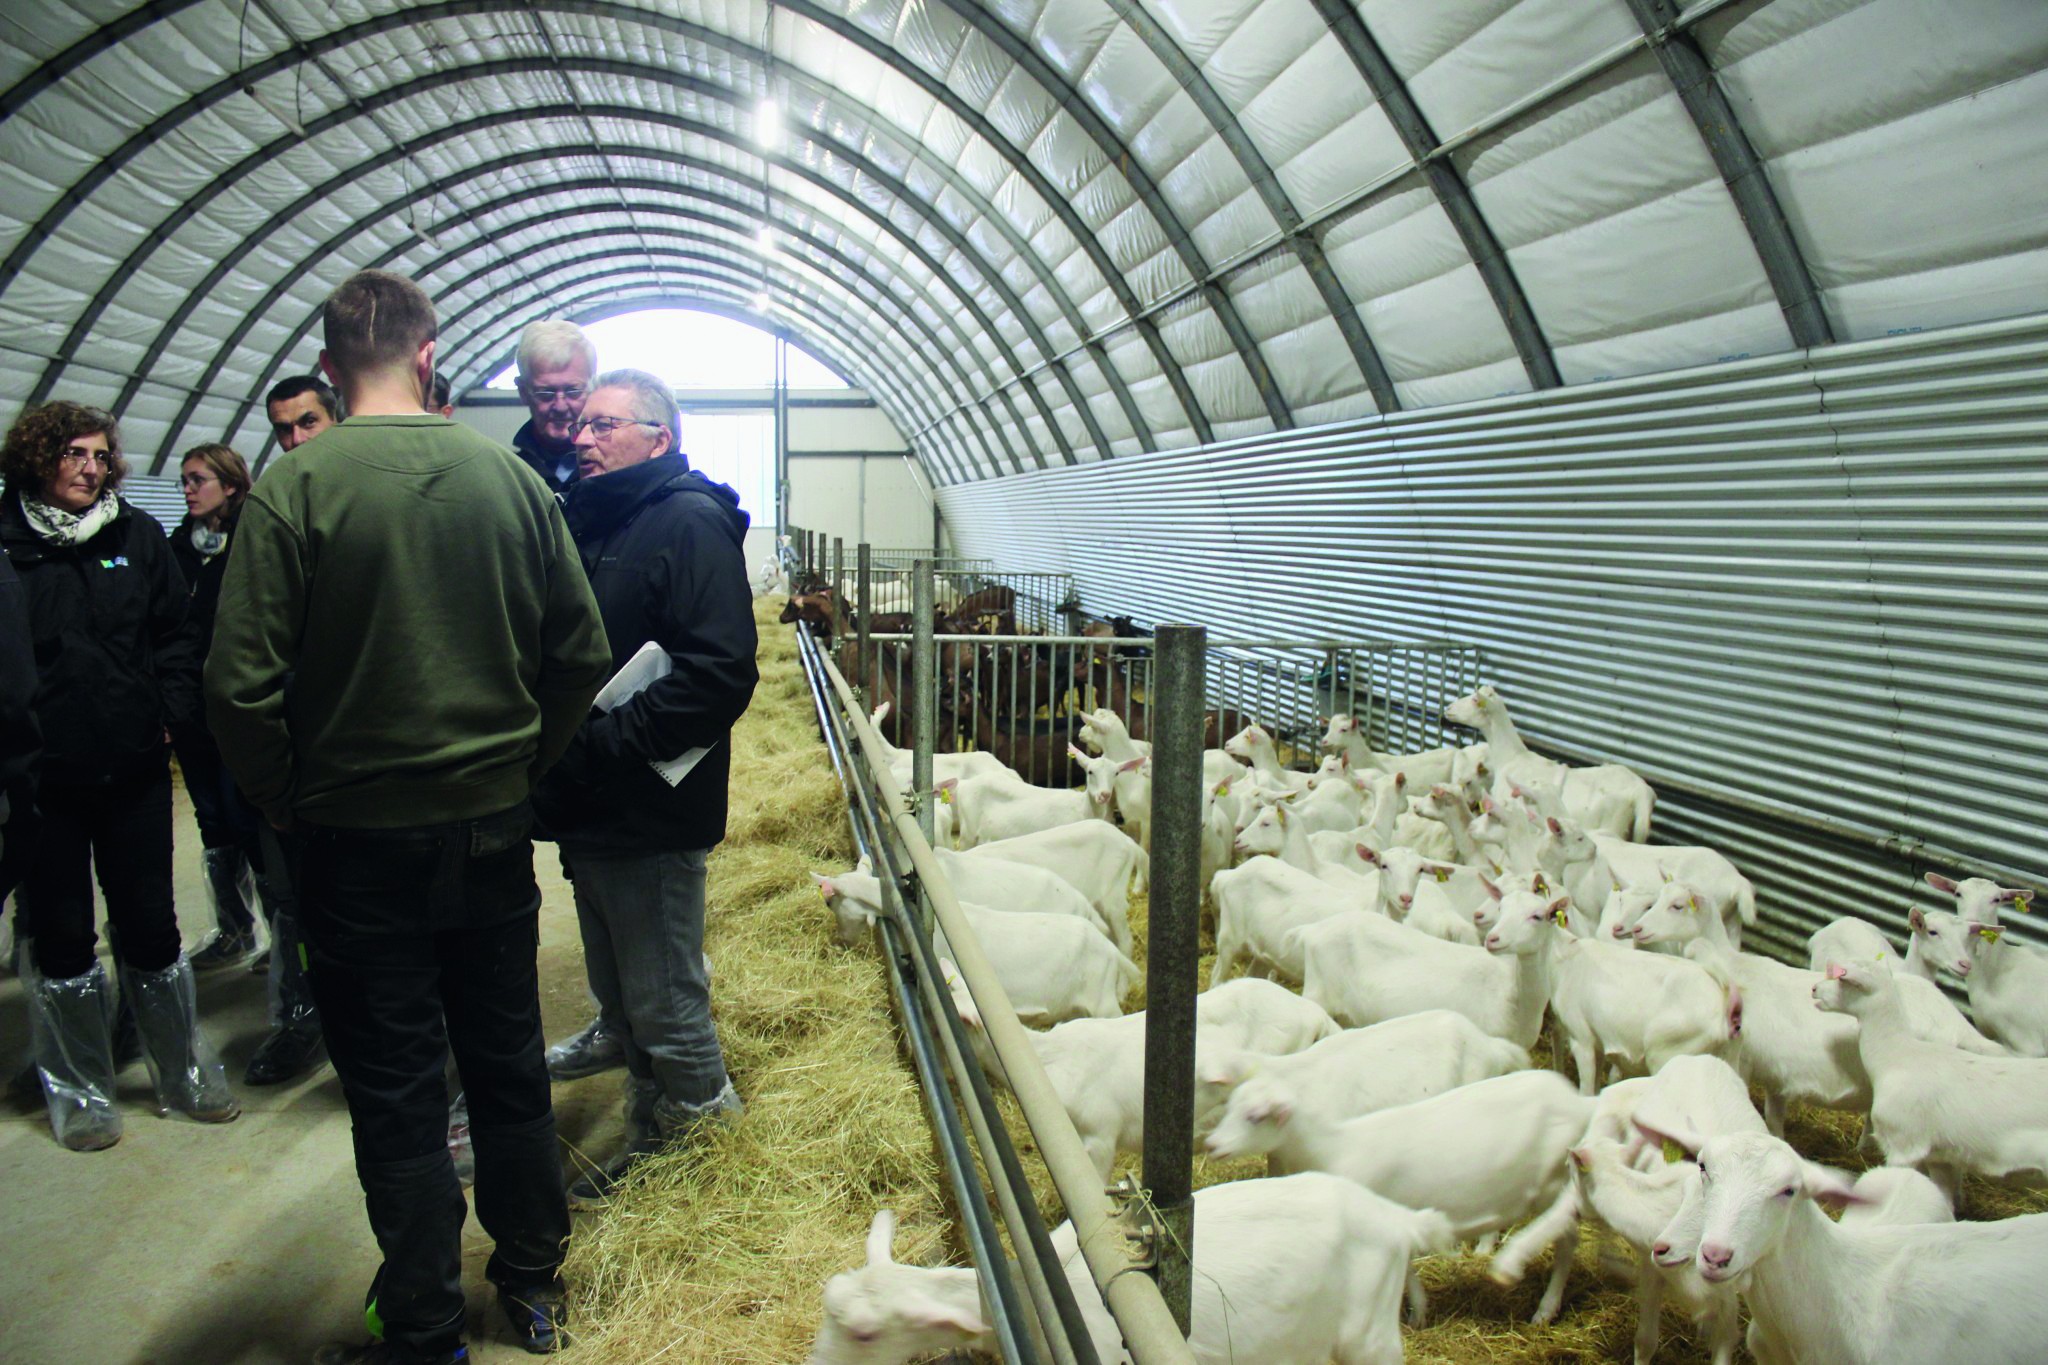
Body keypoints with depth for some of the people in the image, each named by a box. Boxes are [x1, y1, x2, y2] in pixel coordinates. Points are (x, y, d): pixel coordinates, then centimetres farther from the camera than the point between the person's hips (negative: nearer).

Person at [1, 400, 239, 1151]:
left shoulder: (138, 536, 2)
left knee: (150, 927, 12)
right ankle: (78, 1094, 26)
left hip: (133, 770, 2)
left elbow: (174, 636, 9)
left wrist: (170, 715, -1)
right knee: (61, 936, 11)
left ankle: (185, 1072, 27)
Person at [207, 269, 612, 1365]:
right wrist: (520, 764, 11)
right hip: (493, 832, 3)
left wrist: (282, 798, 0)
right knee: (509, 1068, 18)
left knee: (396, 1094, 9)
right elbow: (584, 655, -1)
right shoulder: (512, 481, -4)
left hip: (359, 838, -3)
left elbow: (241, 683, -16)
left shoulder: (294, 487, -12)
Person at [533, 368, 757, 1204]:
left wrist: (601, 743, -24)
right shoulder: (586, 520, 15)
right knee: (620, 1001, 21)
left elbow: (719, 675, -24)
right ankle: (652, 1136, 38)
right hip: (587, 816, 9)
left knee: (663, 1008, 4)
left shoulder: (691, 523, -14)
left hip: (649, 820, -9)